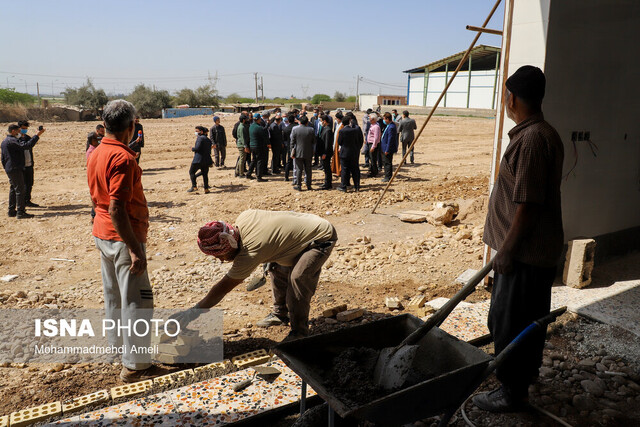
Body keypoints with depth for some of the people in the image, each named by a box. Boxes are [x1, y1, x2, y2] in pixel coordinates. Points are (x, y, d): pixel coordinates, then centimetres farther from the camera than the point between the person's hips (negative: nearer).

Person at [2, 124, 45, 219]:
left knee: (13, 190, 16)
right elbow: (26, 145, -29)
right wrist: (37, 135, -27)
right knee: (20, 190, -9)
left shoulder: (4, 142, 18)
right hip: (16, 169, -11)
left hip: (9, 169, 11)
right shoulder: (12, 141, -15)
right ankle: (20, 212, -10)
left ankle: (11, 211, 22)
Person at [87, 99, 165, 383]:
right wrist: (135, 249, -25)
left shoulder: (96, 154, 8)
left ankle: (118, 344, 38)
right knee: (137, 300, -1)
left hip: (102, 234, 10)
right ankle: (134, 365, 7)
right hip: (123, 237, -10)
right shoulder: (123, 158, -21)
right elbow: (117, 208, -26)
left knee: (113, 295, 21)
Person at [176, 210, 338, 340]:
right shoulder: (243, 217, -11)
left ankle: (299, 332, -11)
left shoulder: (250, 253, -31)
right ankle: (280, 314, 29)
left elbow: (223, 288, -23)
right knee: (277, 269, 15)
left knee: (298, 277, -26)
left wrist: (193, 312, -15)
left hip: (323, 238, -10)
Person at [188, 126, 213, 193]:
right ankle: (206, 189, 7)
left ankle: (194, 186, -3)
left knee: (191, 172, 5)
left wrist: (192, 148, 1)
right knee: (205, 174, 11)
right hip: (207, 159, 7)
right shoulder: (208, 140, 15)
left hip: (199, 159, -7)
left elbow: (197, 148, -18)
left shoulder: (200, 138, -9)